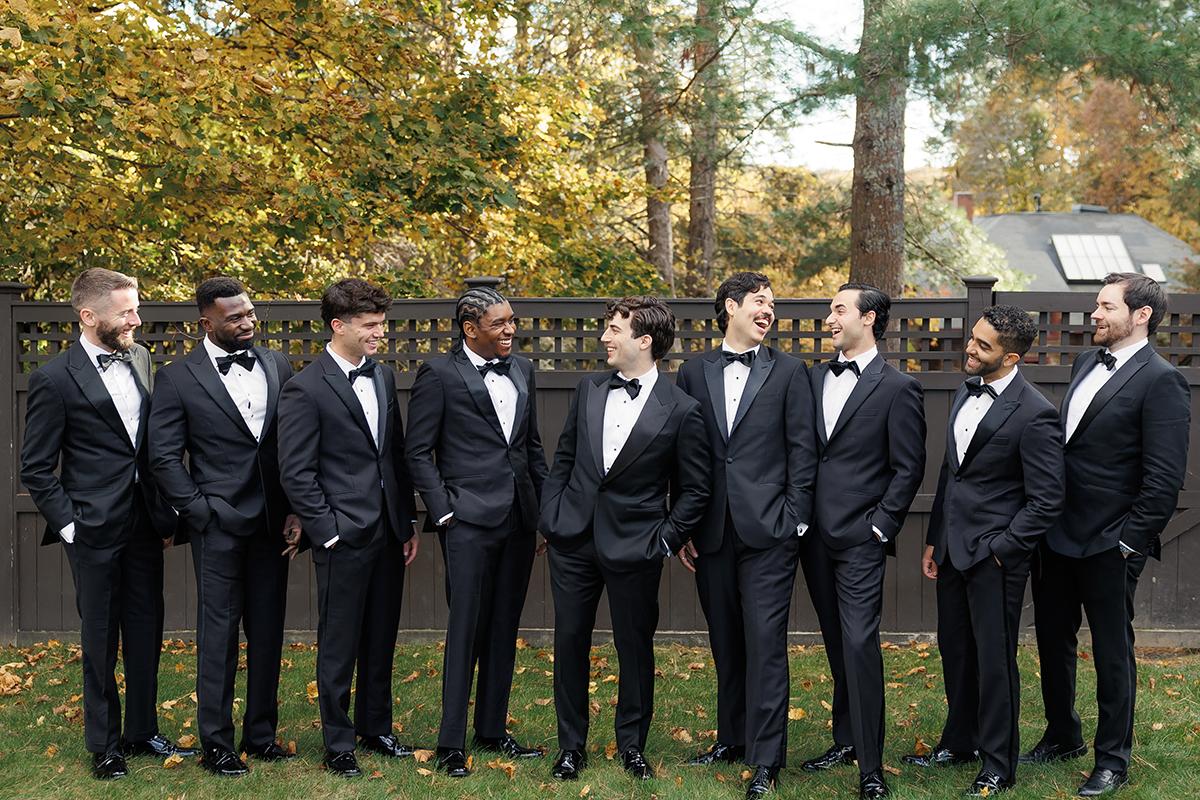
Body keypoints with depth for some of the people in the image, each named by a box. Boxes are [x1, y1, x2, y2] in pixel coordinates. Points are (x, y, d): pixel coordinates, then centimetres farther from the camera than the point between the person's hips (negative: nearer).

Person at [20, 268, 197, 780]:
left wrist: (164, 514, 9)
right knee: (101, 640, 7)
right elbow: (36, 468, -6)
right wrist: (68, 524, -11)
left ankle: (143, 732, 29)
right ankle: (104, 744, 22)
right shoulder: (55, 379, -12)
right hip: (95, 528, -5)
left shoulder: (139, 359, 5)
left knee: (146, 632, 13)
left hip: (144, 522, 5)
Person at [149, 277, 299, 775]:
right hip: (218, 523, -4)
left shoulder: (278, 367, 6)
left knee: (268, 632, 10)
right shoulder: (178, 378, -4)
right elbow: (164, 456, -4)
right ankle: (216, 743, 13)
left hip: (273, 523, 4)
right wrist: (199, 511, -9)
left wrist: (295, 510, 2)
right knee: (219, 633, 3)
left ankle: (261, 733, 22)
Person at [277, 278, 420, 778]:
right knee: (339, 645, 5)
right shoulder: (305, 389, -11)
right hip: (344, 538, -6)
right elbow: (296, 474, -11)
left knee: (381, 641, 16)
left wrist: (408, 522, 12)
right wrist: (328, 531, -13)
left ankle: (375, 727, 31)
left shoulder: (384, 377, 9)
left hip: (388, 534, 6)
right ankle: (337, 744, 18)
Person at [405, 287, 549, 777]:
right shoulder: (439, 373, -5)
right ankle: (451, 743, 4)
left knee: (504, 629, 12)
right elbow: (418, 452, -4)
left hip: (519, 520, 6)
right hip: (469, 519, -6)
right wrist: (443, 512, -10)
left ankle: (493, 729, 23)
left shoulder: (522, 370, 13)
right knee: (465, 628, -4)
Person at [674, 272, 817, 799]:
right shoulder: (694, 374, 9)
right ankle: (733, 738, 28)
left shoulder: (788, 372, 3)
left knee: (765, 642, -5)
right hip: (712, 533, 3)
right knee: (725, 642, 14)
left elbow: (802, 449, 0)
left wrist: (795, 520, -6)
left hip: (768, 531, -3)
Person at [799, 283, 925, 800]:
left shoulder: (897, 388, -5)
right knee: (837, 645, 14)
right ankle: (846, 740, 26)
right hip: (815, 534, 6)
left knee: (860, 645, -10)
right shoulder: (813, 379, 11)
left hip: (859, 538, -6)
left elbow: (908, 468, -6)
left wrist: (881, 526, -10)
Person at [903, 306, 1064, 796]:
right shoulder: (965, 394, 8)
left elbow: (1046, 501, -15)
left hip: (994, 556, -8)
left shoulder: (1034, 415, -17)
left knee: (994, 661, 3)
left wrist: (1000, 549, -14)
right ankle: (959, 743, 35)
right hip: (953, 549, 8)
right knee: (955, 650, 18)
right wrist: (933, 541, 15)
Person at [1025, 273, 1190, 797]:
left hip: (1107, 546, -8)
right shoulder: (1087, 363, 10)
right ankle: (1062, 738, 38)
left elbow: (1165, 478, -17)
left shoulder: (1160, 381, -14)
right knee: (1053, 641, 19)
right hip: (1057, 536, 8)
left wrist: (1130, 543, -16)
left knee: (1112, 653, 7)